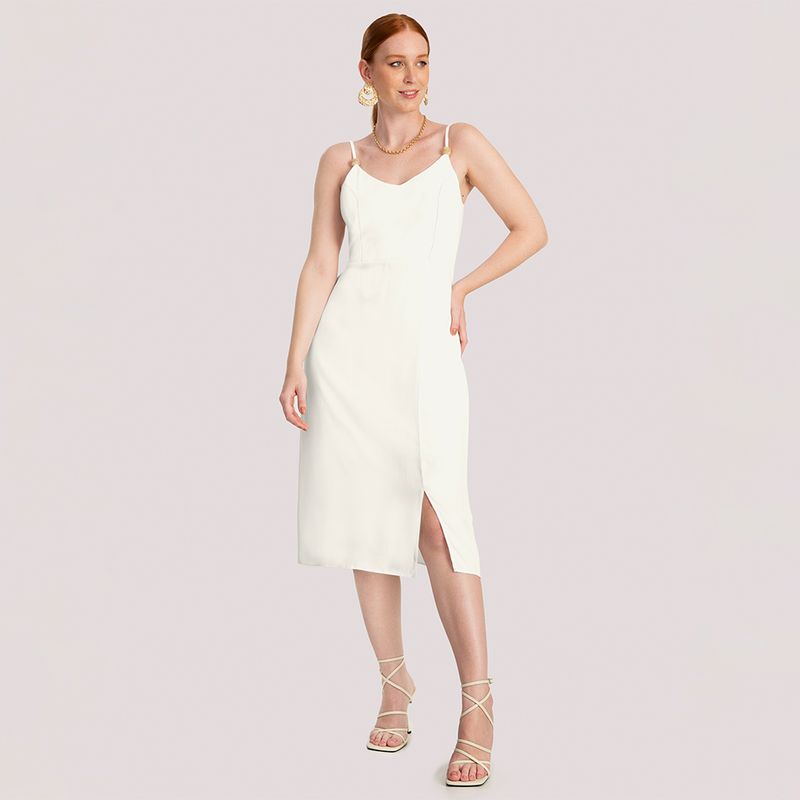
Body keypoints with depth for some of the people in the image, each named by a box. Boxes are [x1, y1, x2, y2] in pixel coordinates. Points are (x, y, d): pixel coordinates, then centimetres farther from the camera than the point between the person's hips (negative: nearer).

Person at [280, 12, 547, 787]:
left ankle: (478, 708, -7)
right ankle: (394, 684, 19)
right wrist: (296, 362, -1)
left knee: (437, 519, -12)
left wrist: (460, 287, 6)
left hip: (423, 346, -2)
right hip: (349, 345, 2)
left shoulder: (460, 143, 7)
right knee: (368, 516, 5)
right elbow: (320, 265, 6)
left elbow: (531, 229, 8)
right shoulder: (340, 160, 11)